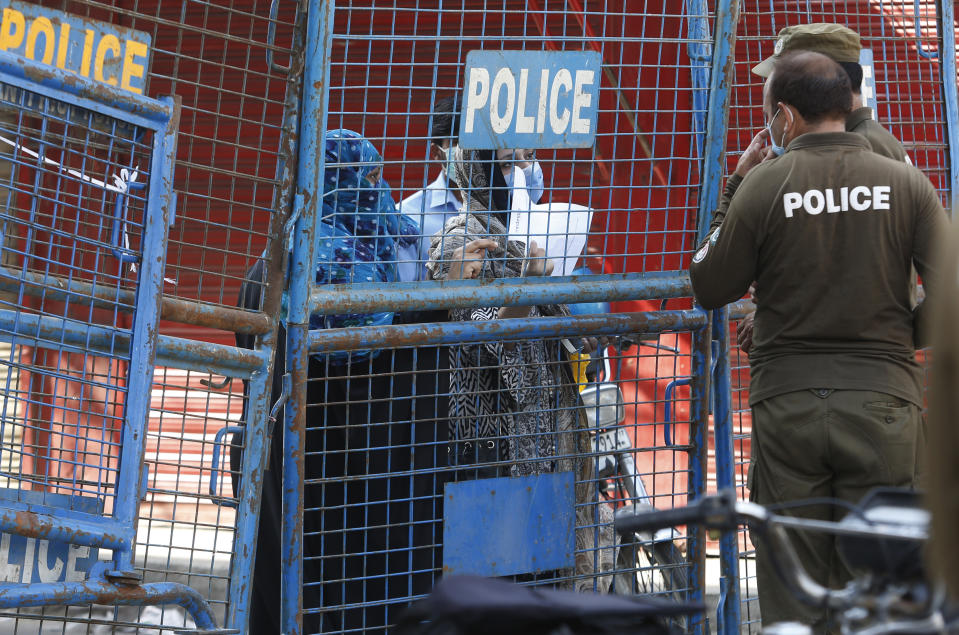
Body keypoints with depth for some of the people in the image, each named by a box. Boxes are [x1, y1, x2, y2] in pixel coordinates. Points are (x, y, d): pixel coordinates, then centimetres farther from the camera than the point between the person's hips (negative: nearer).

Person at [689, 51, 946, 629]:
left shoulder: (765, 186, -4)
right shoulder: (907, 184, 0)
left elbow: (710, 289, 6)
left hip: (787, 403, -1)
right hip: (883, 402, 1)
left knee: (794, 600, 5)